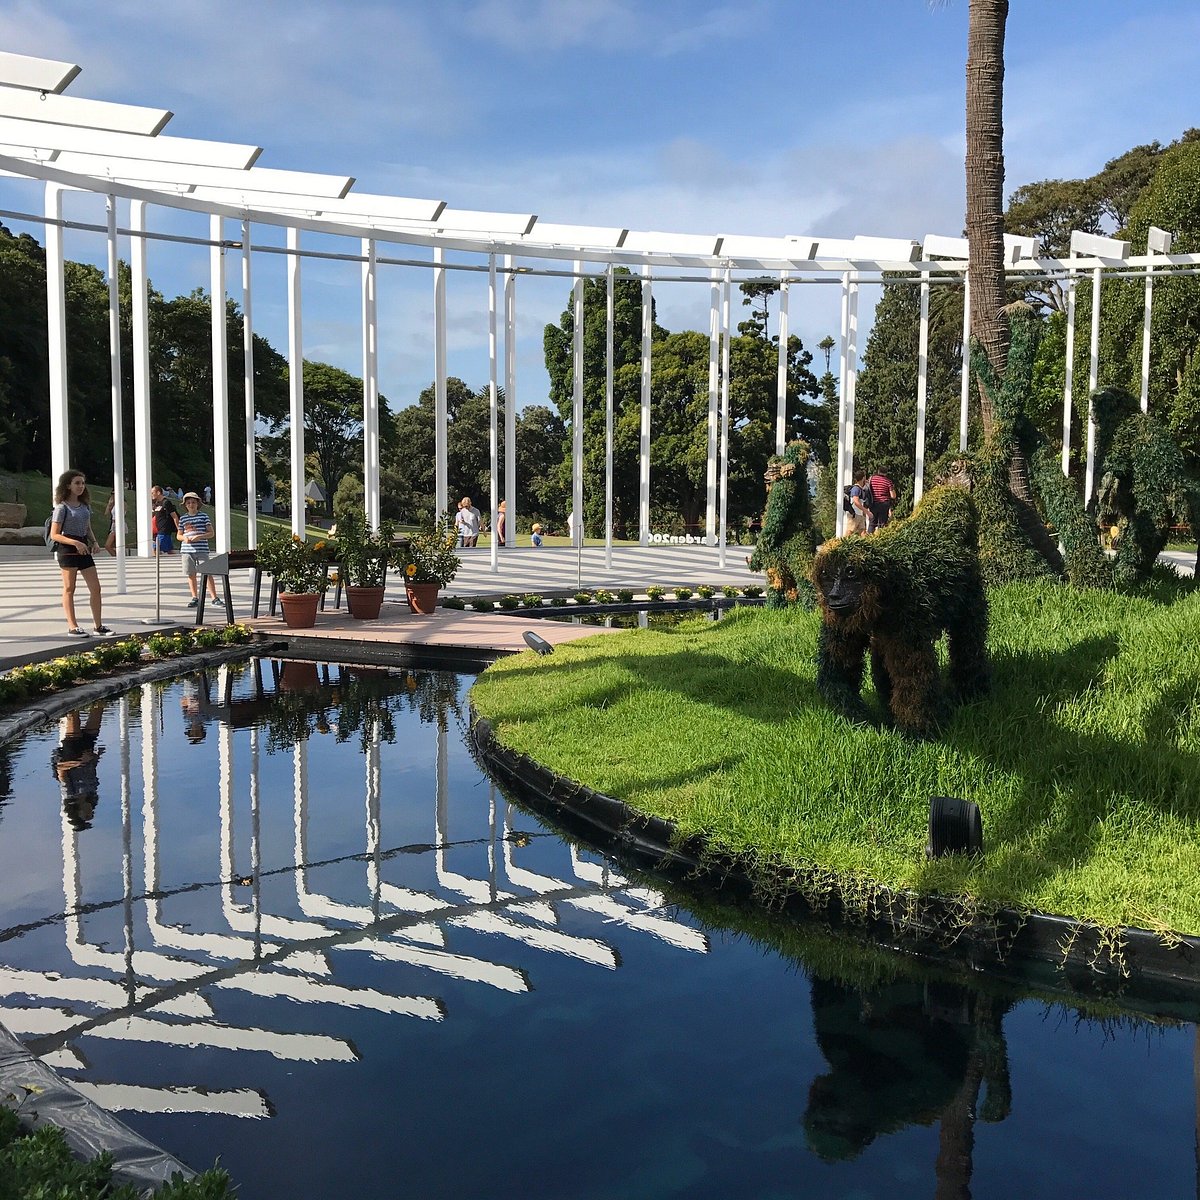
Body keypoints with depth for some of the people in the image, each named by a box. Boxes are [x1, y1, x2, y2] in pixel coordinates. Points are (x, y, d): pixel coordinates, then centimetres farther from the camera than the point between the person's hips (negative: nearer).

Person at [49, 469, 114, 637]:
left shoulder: (85, 505, 12)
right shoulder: (62, 507, -8)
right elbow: (54, 535, -11)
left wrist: (94, 542, 3)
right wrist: (75, 543, -22)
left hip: (84, 549, 7)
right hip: (67, 549, -7)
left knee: (96, 588, 3)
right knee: (69, 589, 2)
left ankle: (98, 626, 9)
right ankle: (72, 627, 6)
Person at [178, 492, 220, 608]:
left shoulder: (204, 516, 3)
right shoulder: (183, 518, 10)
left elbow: (211, 533, 2)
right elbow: (179, 535, 16)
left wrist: (199, 537, -14)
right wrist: (184, 538, -7)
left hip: (202, 550, -3)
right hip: (187, 550, 3)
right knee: (191, 574, 8)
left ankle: (214, 598, -4)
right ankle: (195, 598, 18)